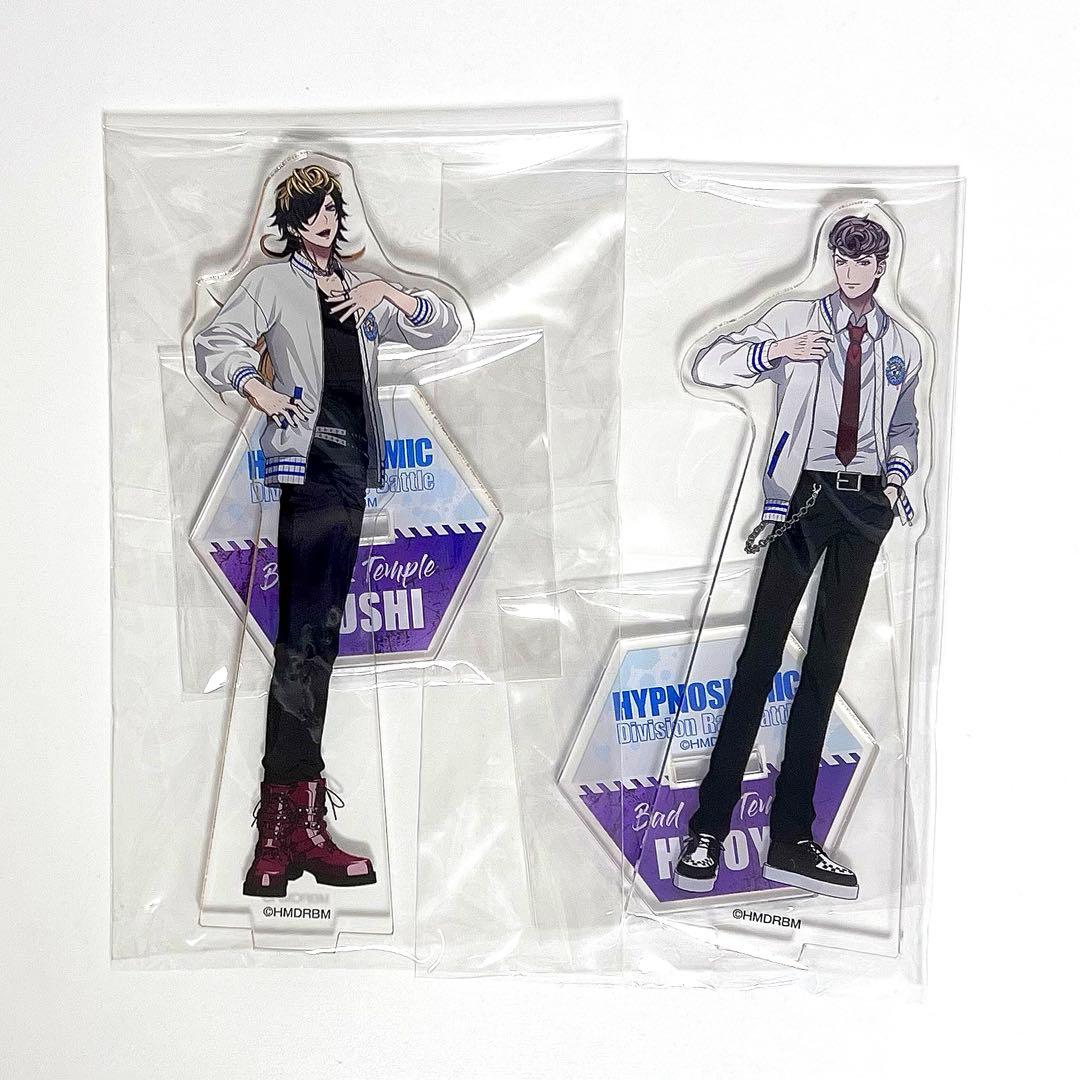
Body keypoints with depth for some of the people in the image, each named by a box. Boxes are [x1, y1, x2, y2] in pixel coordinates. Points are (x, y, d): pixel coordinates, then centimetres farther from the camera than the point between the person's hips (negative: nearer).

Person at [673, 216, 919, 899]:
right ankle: (708, 830, -5)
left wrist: (897, 474, 7)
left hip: (868, 503, 4)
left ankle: (792, 837, 8)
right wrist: (776, 351, -14)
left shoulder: (904, 345, 18)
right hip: (806, 492, -3)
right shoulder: (795, 319, 8)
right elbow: (708, 366, 2)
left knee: (827, 664, 3)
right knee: (762, 656, -10)